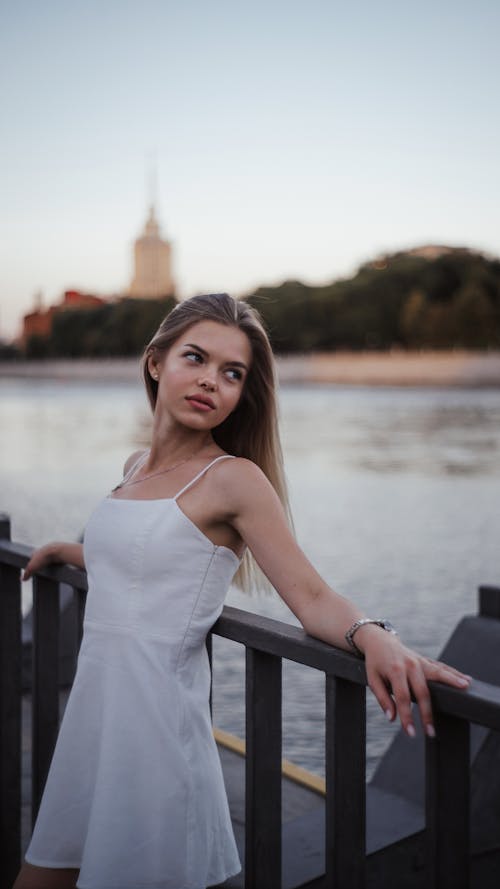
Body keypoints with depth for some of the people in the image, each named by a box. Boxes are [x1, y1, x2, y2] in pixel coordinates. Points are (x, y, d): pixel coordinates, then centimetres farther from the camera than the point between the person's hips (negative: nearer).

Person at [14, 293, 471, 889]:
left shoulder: (233, 479, -11)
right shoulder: (136, 467, 10)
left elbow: (311, 597, -18)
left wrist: (374, 636, -37)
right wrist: (71, 552, 39)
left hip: (154, 722, -7)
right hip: (90, 709, 7)